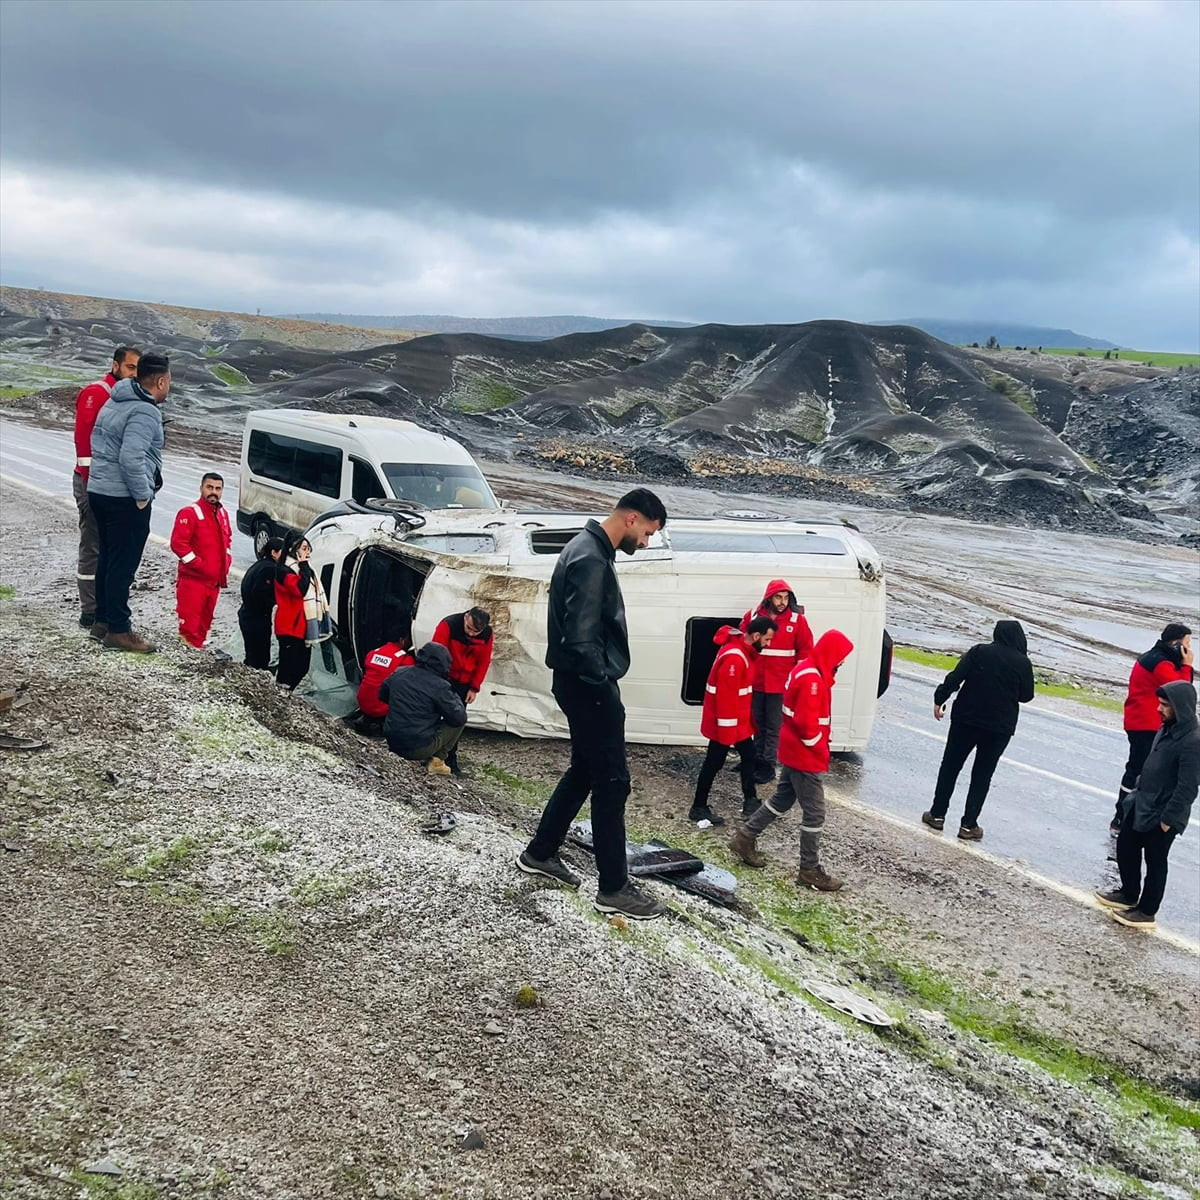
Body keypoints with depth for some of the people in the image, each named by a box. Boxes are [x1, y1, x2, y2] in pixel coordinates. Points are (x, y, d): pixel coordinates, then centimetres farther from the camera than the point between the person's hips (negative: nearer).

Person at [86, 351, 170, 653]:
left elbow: (99, 443, 20)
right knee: (123, 565, -4)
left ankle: (102, 621, 25)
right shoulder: (145, 412, -18)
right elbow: (131, 458, -27)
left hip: (99, 491, 10)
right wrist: (143, 495, -17)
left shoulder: (115, 403, 14)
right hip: (124, 498, -10)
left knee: (107, 559, 17)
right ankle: (118, 631, 0)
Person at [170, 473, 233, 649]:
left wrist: (227, 560, 10)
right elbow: (178, 543, -19)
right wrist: (197, 564, -19)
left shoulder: (223, 513, 10)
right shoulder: (189, 513, -14)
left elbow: (227, 538, 26)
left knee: (206, 619, 17)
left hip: (214, 580, 8)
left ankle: (201, 645, 28)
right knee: (190, 620, -5)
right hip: (192, 579, -8)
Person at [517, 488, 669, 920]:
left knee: (584, 771, 21)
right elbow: (579, 637, -27)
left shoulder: (590, 549, 12)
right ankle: (613, 889, 5)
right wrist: (602, 683, -17)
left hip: (584, 685, 10)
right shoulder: (590, 559, -21)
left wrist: (601, 681, 14)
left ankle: (539, 853, 32)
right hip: (590, 688, -10)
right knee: (612, 782, -3)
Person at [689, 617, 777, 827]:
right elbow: (726, 696, -27)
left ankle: (750, 802, 29)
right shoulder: (734, 658, -27)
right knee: (714, 762, 0)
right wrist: (727, 729, -23)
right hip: (724, 722, -10)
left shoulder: (743, 649, 6)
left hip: (739, 719, 10)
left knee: (748, 755, 17)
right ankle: (698, 809, 11)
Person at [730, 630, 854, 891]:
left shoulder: (806, 669, 8)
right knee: (814, 812, -1)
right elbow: (806, 723, -27)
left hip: (794, 751, 10)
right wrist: (822, 751, -13)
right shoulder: (812, 679, -24)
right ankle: (810, 871, 8)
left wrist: (819, 747, 11)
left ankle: (745, 838, 28)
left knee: (783, 799, 21)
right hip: (805, 755, -10)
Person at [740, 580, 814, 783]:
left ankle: (768, 765, 11)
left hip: (780, 684, -2)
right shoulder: (752, 616, -1)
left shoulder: (797, 620, -5)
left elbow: (805, 651, 1)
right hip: (755, 682, 2)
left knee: (774, 726, 3)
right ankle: (758, 759, 27)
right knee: (757, 723, 15)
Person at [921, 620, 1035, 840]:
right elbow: (1026, 696, 3)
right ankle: (969, 825, 7)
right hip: (1000, 726, 0)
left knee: (950, 766, 13)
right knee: (982, 774, 9)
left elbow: (955, 678, -11)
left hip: (966, 719, 0)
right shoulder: (1023, 663, -4)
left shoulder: (979, 652, -4)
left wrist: (939, 699, -4)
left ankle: (937, 814, 15)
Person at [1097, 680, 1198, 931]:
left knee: (1155, 863, 7)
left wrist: (1168, 819, -21)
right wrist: (1137, 793, 16)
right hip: (1141, 805, 9)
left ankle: (1146, 912, 23)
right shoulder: (1167, 729, 3)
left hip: (1161, 815, -9)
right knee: (1125, 847, 21)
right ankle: (1129, 894, 40)